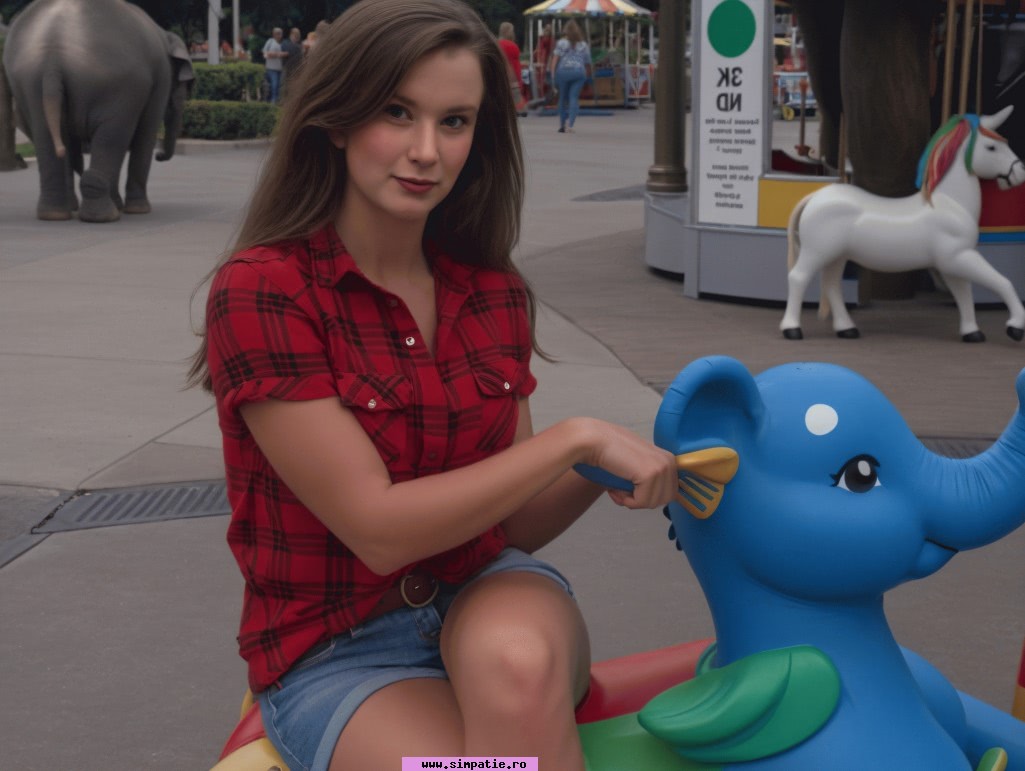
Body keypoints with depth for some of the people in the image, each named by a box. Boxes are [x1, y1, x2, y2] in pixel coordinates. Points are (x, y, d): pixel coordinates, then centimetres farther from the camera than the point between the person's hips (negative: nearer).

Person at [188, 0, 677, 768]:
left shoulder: (493, 294, 3)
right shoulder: (260, 292, -14)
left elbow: (512, 521, 8)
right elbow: (376, 528, -18)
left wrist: (608, 467, -12)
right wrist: (575, 436, -19)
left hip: (483, 597, 4)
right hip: (336, 649, -4)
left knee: (515, 663, -34)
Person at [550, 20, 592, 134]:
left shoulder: (562, 43, 4)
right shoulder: (584, 45, 13)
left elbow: (555, 58, -5)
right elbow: (587, 63, 16)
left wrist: (553, 73, -5)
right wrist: (588, 75, 29)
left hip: (563, 71, -1)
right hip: (579, 72, 1)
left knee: (563, 98, 10)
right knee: (574, 98, -4)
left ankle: (562, 124, 14)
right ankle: (570, 122, -24)